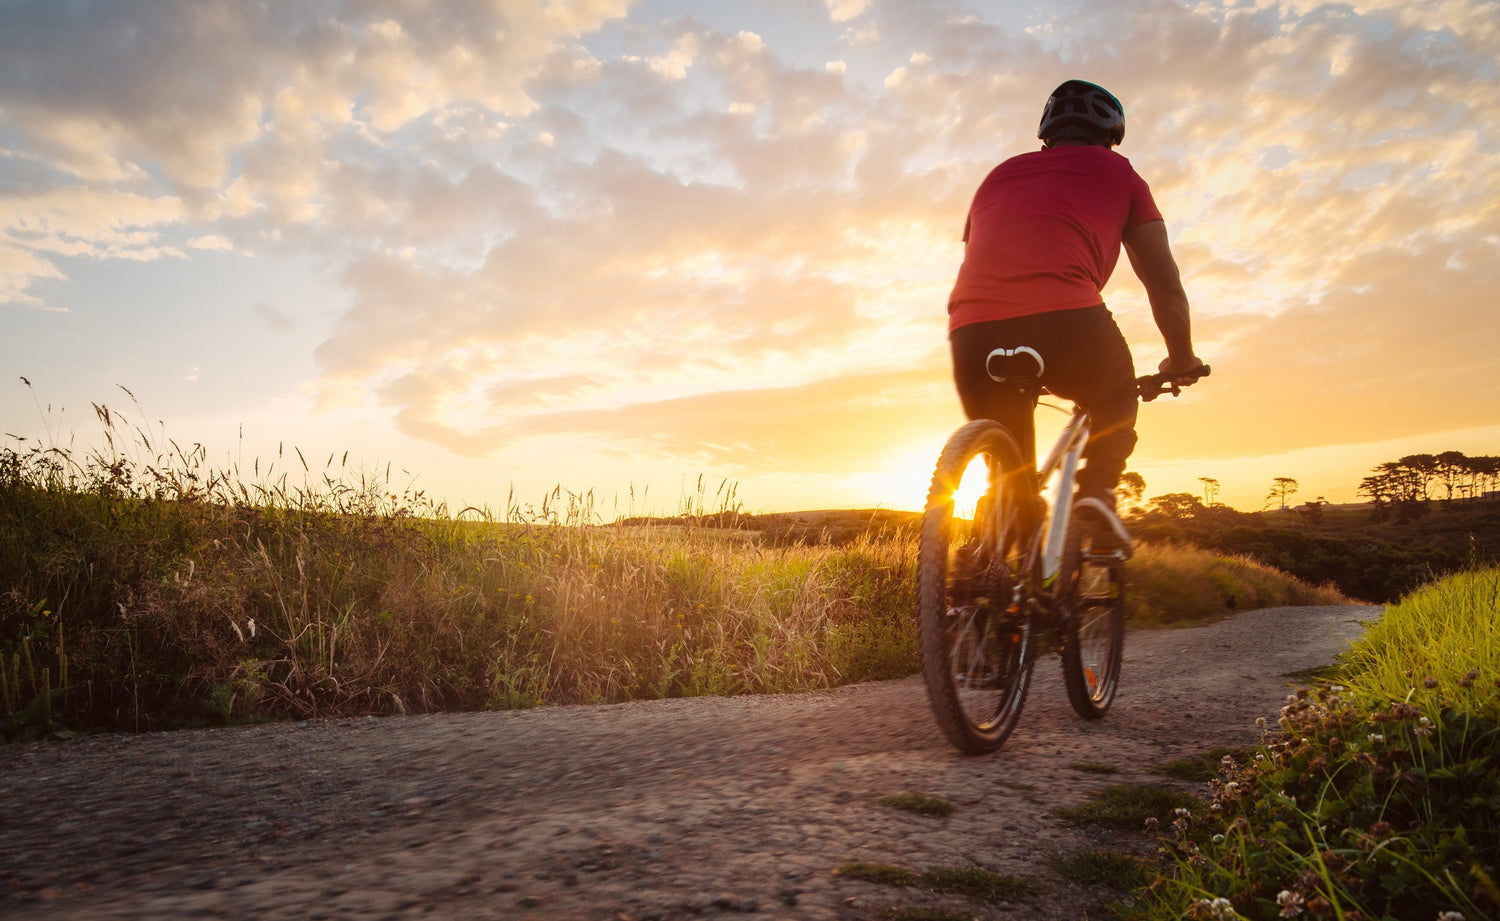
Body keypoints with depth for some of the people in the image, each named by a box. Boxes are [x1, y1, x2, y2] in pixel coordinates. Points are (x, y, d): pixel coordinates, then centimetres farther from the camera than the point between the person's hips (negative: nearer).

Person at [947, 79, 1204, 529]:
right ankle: (1095, 498, 7)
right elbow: (1164, 282, 24)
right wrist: (1182, 360, 40)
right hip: (1064, 317, -3)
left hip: (972, 332, 4)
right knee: (1114, 405, 27)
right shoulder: (1116, 171, 24)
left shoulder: (999, 175, 34)